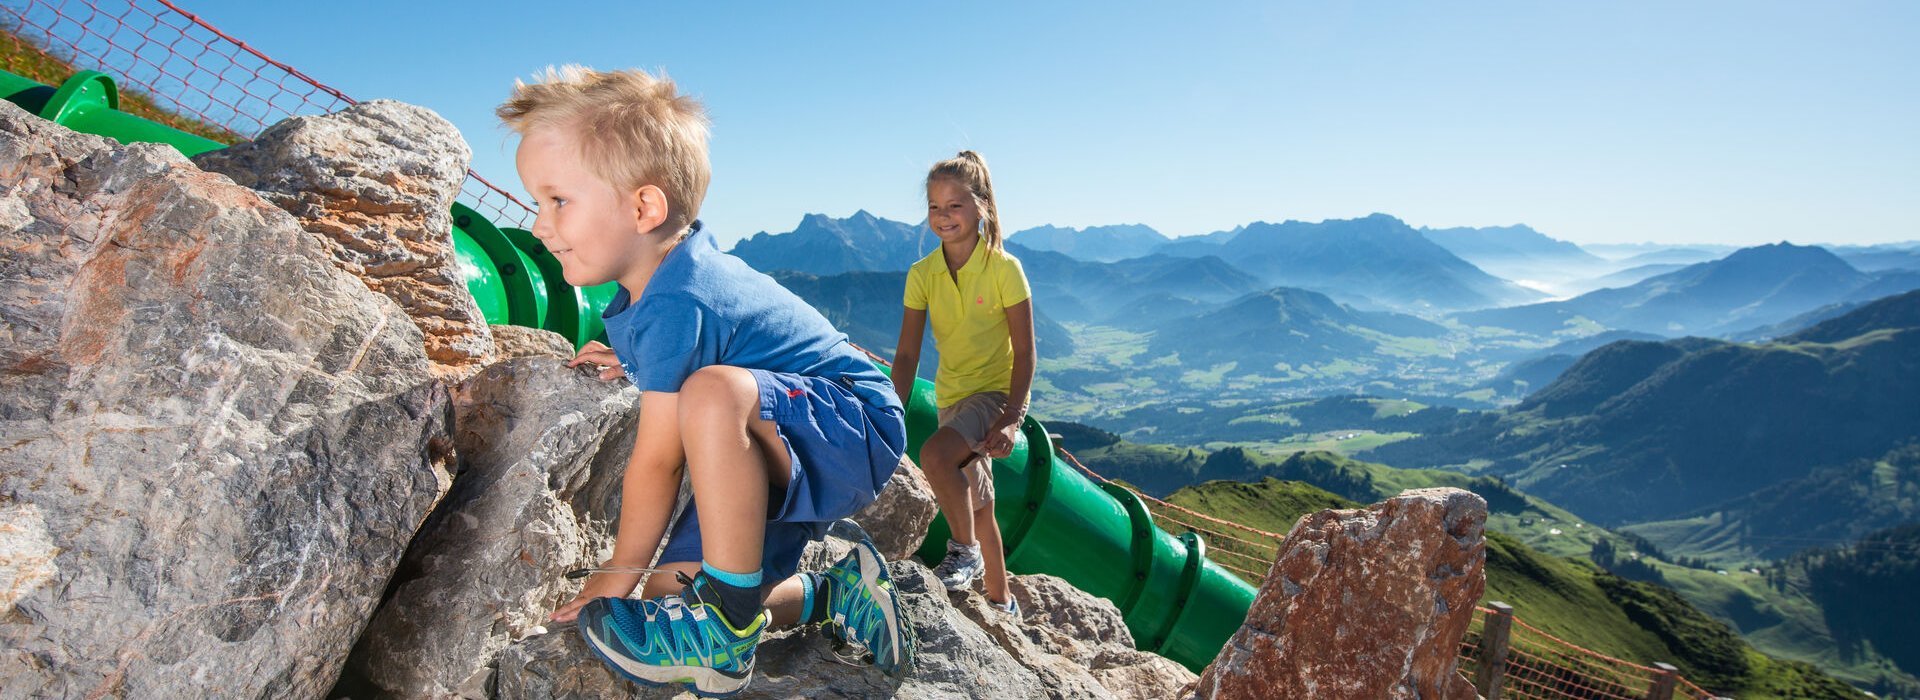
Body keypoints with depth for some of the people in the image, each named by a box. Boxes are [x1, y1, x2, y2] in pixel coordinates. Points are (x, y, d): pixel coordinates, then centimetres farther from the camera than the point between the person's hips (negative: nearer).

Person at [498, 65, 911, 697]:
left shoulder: (674, 306, -25)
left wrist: (621, 569, -4)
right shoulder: (678, 265, 5)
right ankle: (837, 595, 14)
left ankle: (726, 629, -27)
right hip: (773, 463, 10)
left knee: (713, 394, -41)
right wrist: (633, 364, 21)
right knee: (671, 594, 2)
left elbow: (657, 460, -18)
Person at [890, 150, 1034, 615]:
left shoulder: (1004, 268, -15)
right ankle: (1001, 603, 34)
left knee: (935, 455, -31)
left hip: (996, 391, -6)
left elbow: (1024, 353, -14)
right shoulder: (922, 274, -4)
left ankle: (965, 551, -6)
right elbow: (907, 355, -3)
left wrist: (1010, 419, -23)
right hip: (951, 397, 6)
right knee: (977, 505, 16)